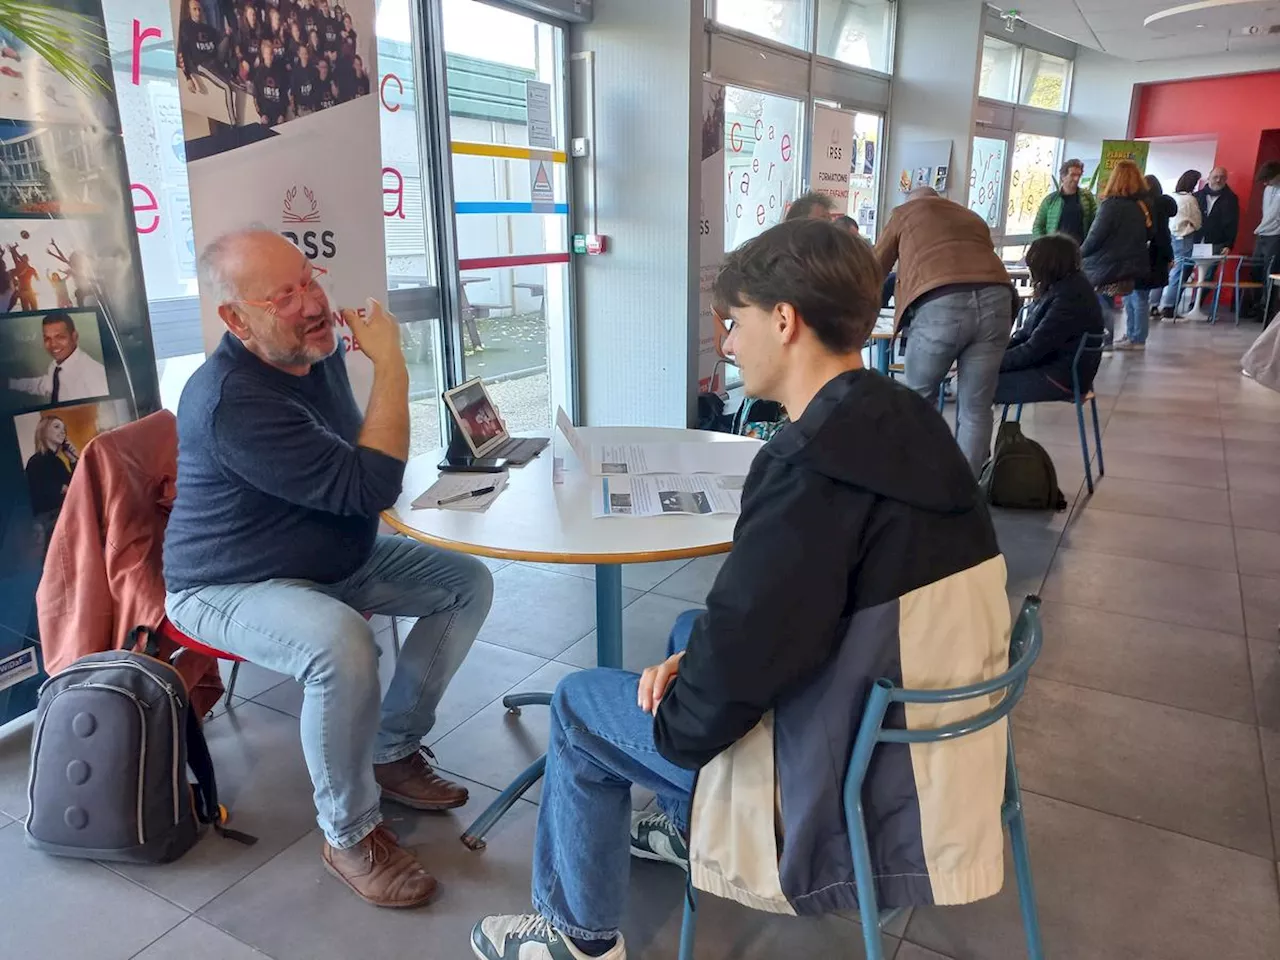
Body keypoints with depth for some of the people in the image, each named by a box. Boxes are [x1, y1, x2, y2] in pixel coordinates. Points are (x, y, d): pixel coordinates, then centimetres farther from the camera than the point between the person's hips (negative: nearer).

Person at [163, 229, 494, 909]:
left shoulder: (316, 352, -2)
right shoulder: (230, 399, -30)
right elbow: (368, 487, -34)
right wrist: (390, 368, -28)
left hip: (336, 558, 9)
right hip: (230, 587, -8)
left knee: (467, 582, 0)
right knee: (342, 644, -37)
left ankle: (391, 751, 11)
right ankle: (349, 835, -12)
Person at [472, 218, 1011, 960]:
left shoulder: (814, 467, -29)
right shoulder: (909, 426, 0)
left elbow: (731, 673, -25)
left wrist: (670, 724, -4)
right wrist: (697, 657, 3)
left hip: (859, 803, -8)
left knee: (579, 706, 6)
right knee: (693, 633, 24)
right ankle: (690, 825, 43)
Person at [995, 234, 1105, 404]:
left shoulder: (1069, 296, -21)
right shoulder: (1061, 286, 11)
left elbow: (1033, 350, -22)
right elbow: (1028, 332, 13)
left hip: (1063, 377, -10)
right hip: (1051, 365, 10)